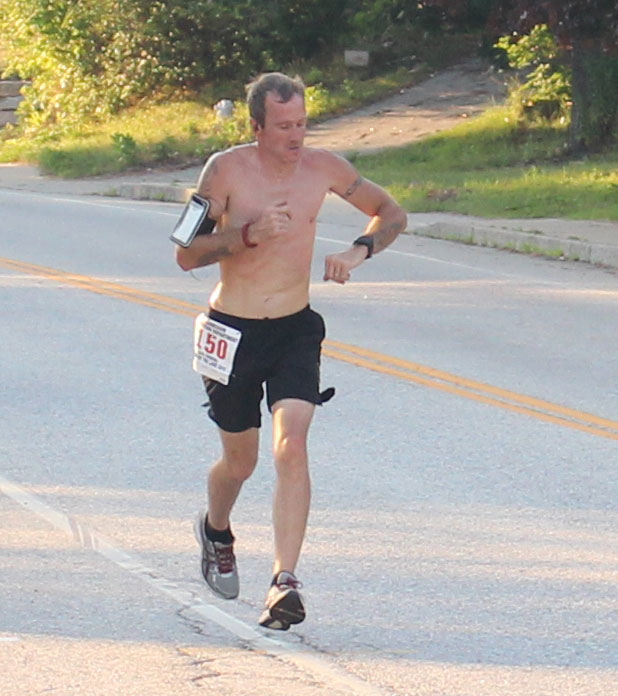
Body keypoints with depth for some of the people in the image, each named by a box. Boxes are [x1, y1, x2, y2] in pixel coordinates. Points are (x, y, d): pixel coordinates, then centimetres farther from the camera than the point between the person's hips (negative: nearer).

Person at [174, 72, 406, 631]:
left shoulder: (323, 168, -2)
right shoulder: (226, 170, -11)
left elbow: (391, 213, 11)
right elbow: (186, 254, -11)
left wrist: (359, 251, -9)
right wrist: (249, 233, -26)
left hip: (296, 331, 1)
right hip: (234, 332, -1)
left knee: (292, 446, -19)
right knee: (241, 461, 12)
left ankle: (285, 583, -22)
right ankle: (216, 532, 47)